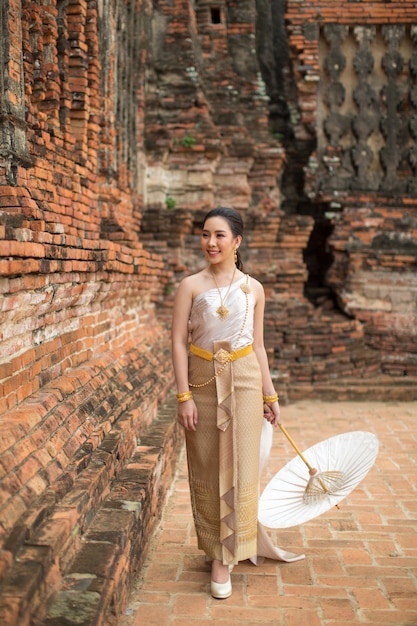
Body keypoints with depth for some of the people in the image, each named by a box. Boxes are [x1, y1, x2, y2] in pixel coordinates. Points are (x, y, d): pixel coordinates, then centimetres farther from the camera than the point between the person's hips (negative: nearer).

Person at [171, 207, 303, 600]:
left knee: (238, 468, 2)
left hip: (243, 380, 1)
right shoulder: (190, 286, -2)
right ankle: (214, 544, 27)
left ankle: (224, 558, 15)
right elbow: (179, 342, -4)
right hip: (203, 380, -1)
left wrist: (269, 394, 10)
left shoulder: (253, 289, 4)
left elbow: (258, 346, 9)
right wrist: (184, 395, -10)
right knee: (206, 469, 7)